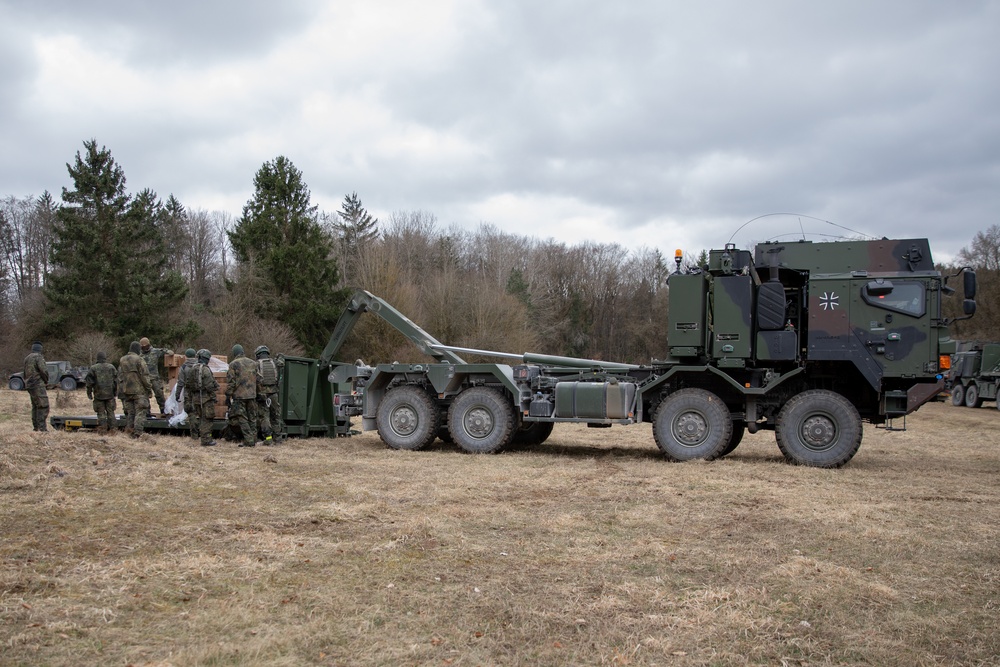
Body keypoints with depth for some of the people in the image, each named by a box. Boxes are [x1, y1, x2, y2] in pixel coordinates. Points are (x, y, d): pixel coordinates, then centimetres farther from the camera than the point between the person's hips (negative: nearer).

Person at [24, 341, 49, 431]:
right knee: (43, 406, -10)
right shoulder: (38, 357, -11)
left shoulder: (27, 358, 15)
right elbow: (44, 370, -20)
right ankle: (42, 427, -16)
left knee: (35, 406, 16)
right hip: (38, 385, -9)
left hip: (29, 385, 9)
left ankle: (35, 427, 17)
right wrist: (46, 380, -3)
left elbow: (25, 374, 22)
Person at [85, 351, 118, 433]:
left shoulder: (93, 368, -5)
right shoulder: (112, 367, 2)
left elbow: (89, 383, -2)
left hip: (98, 394, -2)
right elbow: (116, 381, 5)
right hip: (110, 394, 2)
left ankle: (102, 429, 1)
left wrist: (89, 393, 6)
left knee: (101, 412, 3)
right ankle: (112, 428, 8)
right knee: (110, 412, 9)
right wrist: (115, 392, 13)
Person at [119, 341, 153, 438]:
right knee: (140, 412, -4)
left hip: (126, 391, 6)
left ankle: (129, 432, 17)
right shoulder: (139, 360, -12)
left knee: (129, 412, 15)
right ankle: (138, 433, -11)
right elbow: (145, 376, -13)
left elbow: (120, 376, 14)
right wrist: (149, 389, -5)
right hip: (139, 391, -6)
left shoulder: (122, 360, 9)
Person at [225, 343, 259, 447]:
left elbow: (230, 381, -9)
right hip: (252, 395, 5)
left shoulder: (233, 364, -5)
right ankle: (253, 439, 13)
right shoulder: (252, 363, 11)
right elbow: (257, 379, 14)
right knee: (252, 418, 11)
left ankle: (249, 440, -7)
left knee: (242, 419, -2)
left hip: (239, 396, -5)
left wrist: (228, 396, -5)